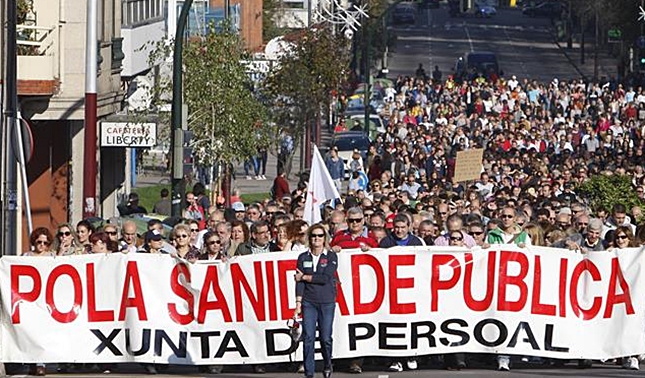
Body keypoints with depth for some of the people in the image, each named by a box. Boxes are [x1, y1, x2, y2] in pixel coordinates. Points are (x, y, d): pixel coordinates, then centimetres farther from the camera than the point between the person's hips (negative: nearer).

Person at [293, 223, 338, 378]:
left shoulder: (331, 257, 2)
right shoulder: (303, 257, 8)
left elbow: (325, 278, -10)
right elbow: (299, 282, 2)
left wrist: (304, 277, -4)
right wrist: (298, 303, -6)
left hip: (327, 302, -1)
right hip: (308, 302, 1)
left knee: (325, 337, -1)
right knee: (308, 338, -7)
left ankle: (327, 365, 26)